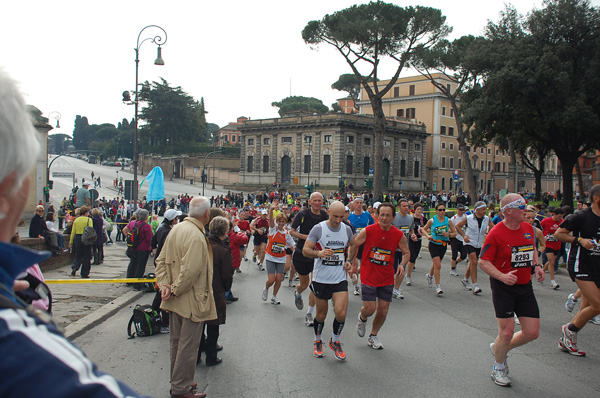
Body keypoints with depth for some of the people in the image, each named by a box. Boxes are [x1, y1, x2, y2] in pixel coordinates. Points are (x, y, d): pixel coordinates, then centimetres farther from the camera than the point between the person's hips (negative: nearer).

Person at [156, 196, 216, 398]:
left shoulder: (177, 229, 5)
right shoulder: (196, 237, -24)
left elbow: (161, 260, 7)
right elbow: (190, 271, -29)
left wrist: (164, 285, -1)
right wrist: (175, 290, -16)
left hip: (177, 299, 10)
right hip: (191, 300, -9)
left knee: (177, 341, 20)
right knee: (188, 346, 3)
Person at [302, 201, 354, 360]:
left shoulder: (347, 229, 2)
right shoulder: (318, 228, -8)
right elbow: (305, 250, -10)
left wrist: (350, 261, 6)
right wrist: (319, 253, -30)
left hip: (340, 279, 2)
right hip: (321, 279, -2)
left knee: (341, 313, -11)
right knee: (321, 315, 9)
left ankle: (335, 341, 17)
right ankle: (317, 342, 36)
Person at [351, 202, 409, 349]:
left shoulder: (399, 235, -8)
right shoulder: (368, 231, -13)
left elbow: (406, 252, 7)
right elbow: (354, 245, 2)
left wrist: (402, 264, -12)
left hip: (387, 278, 3)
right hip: (368, 276, -2)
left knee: (383, 310, 7)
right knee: (370, 309, -6)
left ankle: (373, 336, 31)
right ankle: (362, 318, 32)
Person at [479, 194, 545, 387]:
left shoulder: (528, 228, 4)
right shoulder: (496, 233, -16)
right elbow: (483, 262, -14)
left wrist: (537, 265, 4)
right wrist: (502, 276, -27)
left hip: (525, 286, 6)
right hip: (503, 288, -6)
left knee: (532, 332, 5)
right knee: (507, 332, -5)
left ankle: (498, 348, 31)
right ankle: (498, 368, 22)